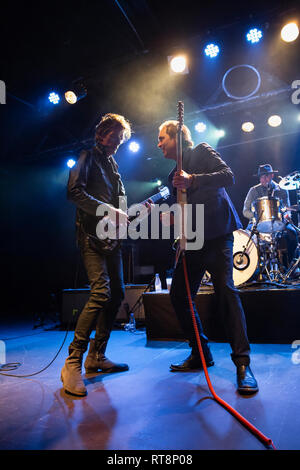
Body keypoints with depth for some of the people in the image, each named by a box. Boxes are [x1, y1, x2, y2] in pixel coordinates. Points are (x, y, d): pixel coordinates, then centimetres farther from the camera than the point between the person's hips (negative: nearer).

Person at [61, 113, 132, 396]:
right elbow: (75, 192, -15)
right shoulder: (88, 157, 2)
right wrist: (108, 210, -19)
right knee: (101, 293, -21)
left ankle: (96, 356, 16)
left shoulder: (112, 165, 25)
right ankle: (73, 363, -10)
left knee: (116, 294, 5)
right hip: (91, 234, -9)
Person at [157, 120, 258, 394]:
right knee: (178, 295, 2)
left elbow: (228, 176, -12)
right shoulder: (175, 173, 23)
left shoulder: (202, 152, 5)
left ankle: (242, 363, -7)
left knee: (225, 289, -17)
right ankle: (201, 354, 17)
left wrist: (192, 180, -23)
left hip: (216, 233, -7)